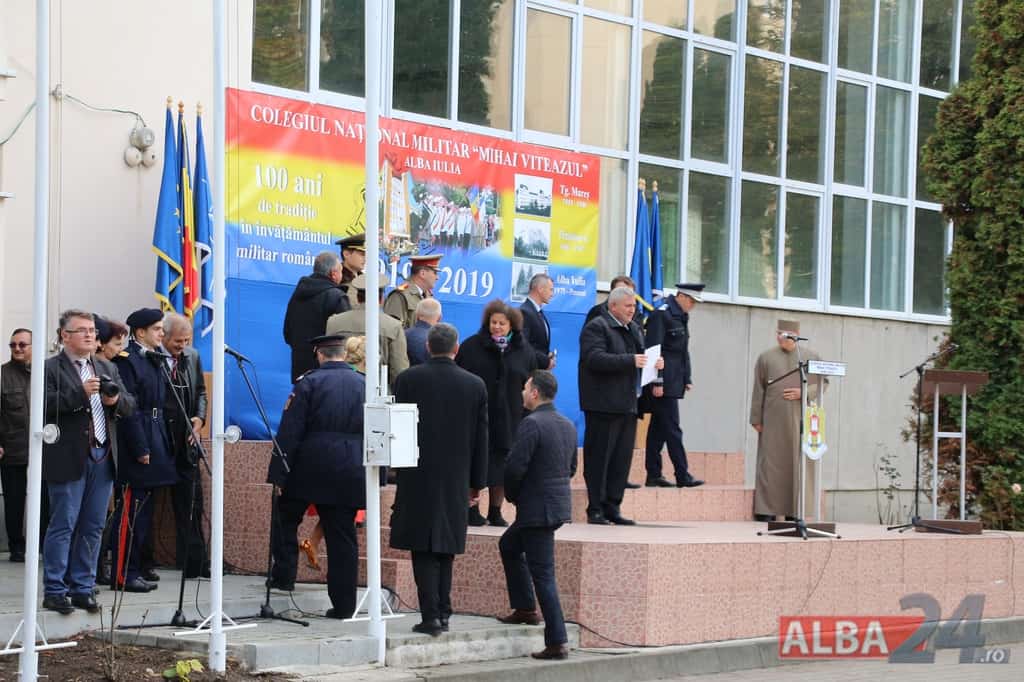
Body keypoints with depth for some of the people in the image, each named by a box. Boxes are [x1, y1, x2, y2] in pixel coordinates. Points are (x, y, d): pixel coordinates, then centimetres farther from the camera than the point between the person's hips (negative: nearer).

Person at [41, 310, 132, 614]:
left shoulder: (108, 368, 16)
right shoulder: (50, 369, -3)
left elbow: (129, 407, 13)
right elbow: (45, 406, -16)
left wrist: (116, 400, -8)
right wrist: (80, 393, -23)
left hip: (103, 459, 6)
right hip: (69, 460, -6)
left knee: (93, 527, 8)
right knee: (63, 526, -3)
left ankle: (82, 587, 15)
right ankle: (54, 591, 2)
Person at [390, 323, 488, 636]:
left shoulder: (408, 379, -6)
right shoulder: (475, 385, 1)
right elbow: (481, 438, 5)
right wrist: (476, 481, 12)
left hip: (418, 476, -3)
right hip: (456, 479, 3)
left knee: (424, 549, -1)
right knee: (446, 546, 14)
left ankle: (431, 614, -9)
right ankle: (443, 612, 16)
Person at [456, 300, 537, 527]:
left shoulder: (523, 351, 5)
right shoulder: (471, 347, -2)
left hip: (508, 420, 2)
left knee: (502, 466, 6)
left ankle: (495, 511, 16)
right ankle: (472, 509, 9)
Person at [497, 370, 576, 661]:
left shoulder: (532, 424, -17)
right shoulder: (567, 425, 10)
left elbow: (515, 466, -21)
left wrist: (512, 495, -1)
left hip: (537, 508, -9)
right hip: (559, 503, 9)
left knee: (543, 575, -4)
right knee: (508, 546, 27)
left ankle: (557, 642, -4)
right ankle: (525, 609, 29)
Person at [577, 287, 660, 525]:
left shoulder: (634, 329, 20)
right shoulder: (596, 327, -7)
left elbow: (640, 357, 27)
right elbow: (595, 359, -21)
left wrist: (653, 363, 4)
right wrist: (630, 361, -26)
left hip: (628, 405, 8)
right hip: (604, 405, -8)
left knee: (622, 458, 8)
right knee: (598, 458, -3)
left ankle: (611, 507, 14)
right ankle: (595, 509, 2)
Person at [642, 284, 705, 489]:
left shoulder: (681, 316, 16)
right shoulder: (661, 314, -12)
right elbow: (654, 349, -16)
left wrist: (688, 378, 16)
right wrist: (657, 382, -19)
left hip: (674, 383, 9)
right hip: (664, 384, -9)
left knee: (659, 428, 10)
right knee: (672, 429, -8)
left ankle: (654, 475, 13)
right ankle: (682, 476, -7)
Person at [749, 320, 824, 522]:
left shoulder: (811, 357, 9)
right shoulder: (766, 358, 7)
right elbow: (758, 391, 5)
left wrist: (804, 392, -10)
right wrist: (756, 420, 0)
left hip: (801, 420, 1)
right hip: (774, 420, -1)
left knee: (798, 464, 0)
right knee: (772, 463, -4)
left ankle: (794, 511, 4)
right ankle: (767, 510, -2)